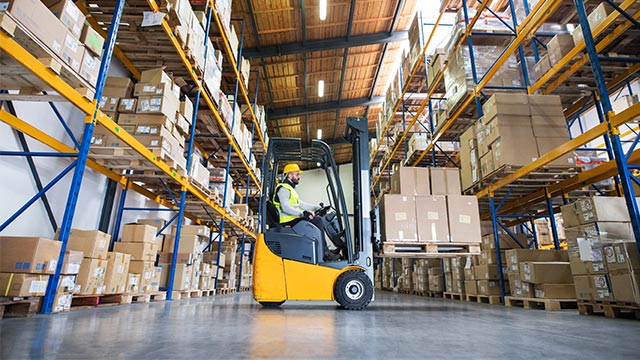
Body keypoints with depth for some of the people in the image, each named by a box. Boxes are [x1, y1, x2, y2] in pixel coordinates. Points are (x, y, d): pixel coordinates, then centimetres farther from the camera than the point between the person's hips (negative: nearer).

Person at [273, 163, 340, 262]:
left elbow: (300, 204, 22)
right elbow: (285, 207, -24)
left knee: (319, 220, 4)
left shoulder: (289, 188, 24)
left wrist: (317, 208, 14)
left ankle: (326, 251, 0)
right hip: (289, 221, -10)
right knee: (318, 221, -18)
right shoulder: (283, 189, -10)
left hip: (294, 218, 10)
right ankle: (324, 253, -13)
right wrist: (302, 213, -32)